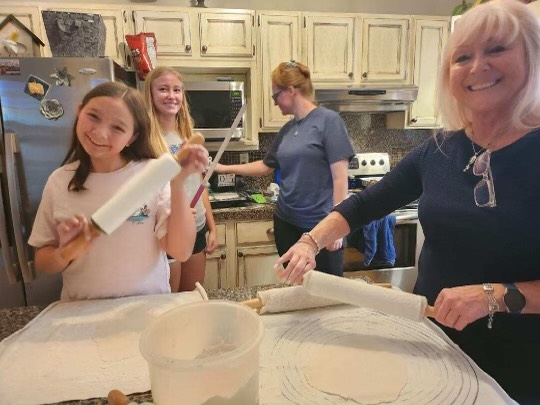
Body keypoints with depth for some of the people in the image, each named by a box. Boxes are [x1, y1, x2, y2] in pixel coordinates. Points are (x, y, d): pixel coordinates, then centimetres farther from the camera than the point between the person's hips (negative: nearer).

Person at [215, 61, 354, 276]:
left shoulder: (328, 120, -10)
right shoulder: (287, 129, 9)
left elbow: (340, 177, -13)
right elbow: (265, 166, 22)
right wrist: (225, 168, 21)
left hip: (320, 224, -6)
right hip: (286, 222, 6)